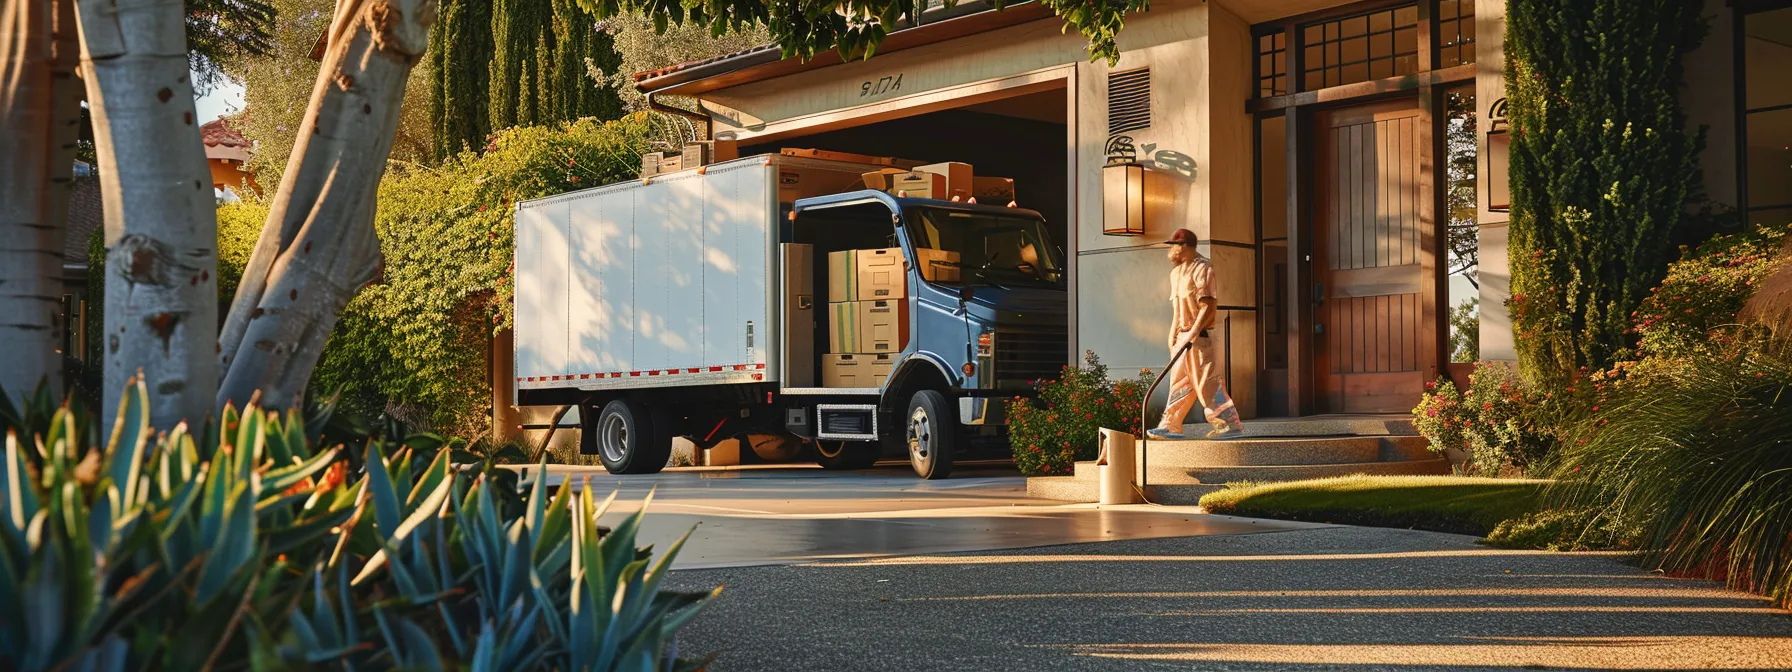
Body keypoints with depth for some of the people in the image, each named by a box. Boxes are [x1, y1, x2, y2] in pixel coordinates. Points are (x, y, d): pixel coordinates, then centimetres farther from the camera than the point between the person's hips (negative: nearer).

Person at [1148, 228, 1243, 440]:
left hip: (1198, 335, -9)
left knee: (1206, 380, -8)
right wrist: (1172, 334, 16)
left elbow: (1208, 306, -19)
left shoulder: (1201, 268, -11)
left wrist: (1194, 332, -23)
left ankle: (1230, 423, -2)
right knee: (1179, 381, 8)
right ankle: (1171, 426, 10)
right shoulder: (1177, 272, 17)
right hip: (1182, 335, 9)